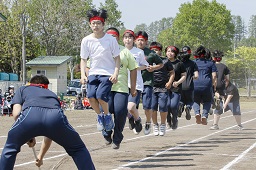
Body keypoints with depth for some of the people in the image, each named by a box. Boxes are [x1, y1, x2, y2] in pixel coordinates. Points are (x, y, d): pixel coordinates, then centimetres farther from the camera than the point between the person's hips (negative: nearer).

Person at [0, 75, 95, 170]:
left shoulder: (22, 89, 37)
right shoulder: (52, 94, 44)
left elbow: (16, 114, 17)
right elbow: (50, 133, 49)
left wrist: (28, 136, 30)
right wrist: (41, 157, 59)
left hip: (30, 114, -2)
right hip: (56, 117, 2)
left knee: (10, 149, 26)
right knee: (78, 149, 26)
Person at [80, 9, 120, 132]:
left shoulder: (110, 39, -6)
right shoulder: (86, 40, 0)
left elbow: (117, 58, -1)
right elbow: (83, 59, 8)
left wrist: (116, 74, -13)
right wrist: (83, 75, -4)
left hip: (108, 73, -3)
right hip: (93, 73, 3)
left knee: (100, 95, -22)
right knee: (91, 96, -17)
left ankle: (107, 116, 6)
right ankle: (100, 116, 9)